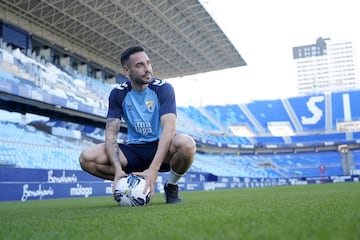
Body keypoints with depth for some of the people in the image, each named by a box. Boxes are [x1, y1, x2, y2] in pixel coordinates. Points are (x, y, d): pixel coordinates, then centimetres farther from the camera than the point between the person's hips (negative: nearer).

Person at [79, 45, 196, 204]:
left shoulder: (163, 88, -11)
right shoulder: (118, 94, -3)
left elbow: (169, 128, -24)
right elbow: (111, 133, -10)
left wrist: (153, 169, -36)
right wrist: (118, 169, -29)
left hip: (161, 149, -2)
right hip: (133, 150, 2)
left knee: (186, 144, -36)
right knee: (87, 158, -20)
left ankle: (171, 186, -5)